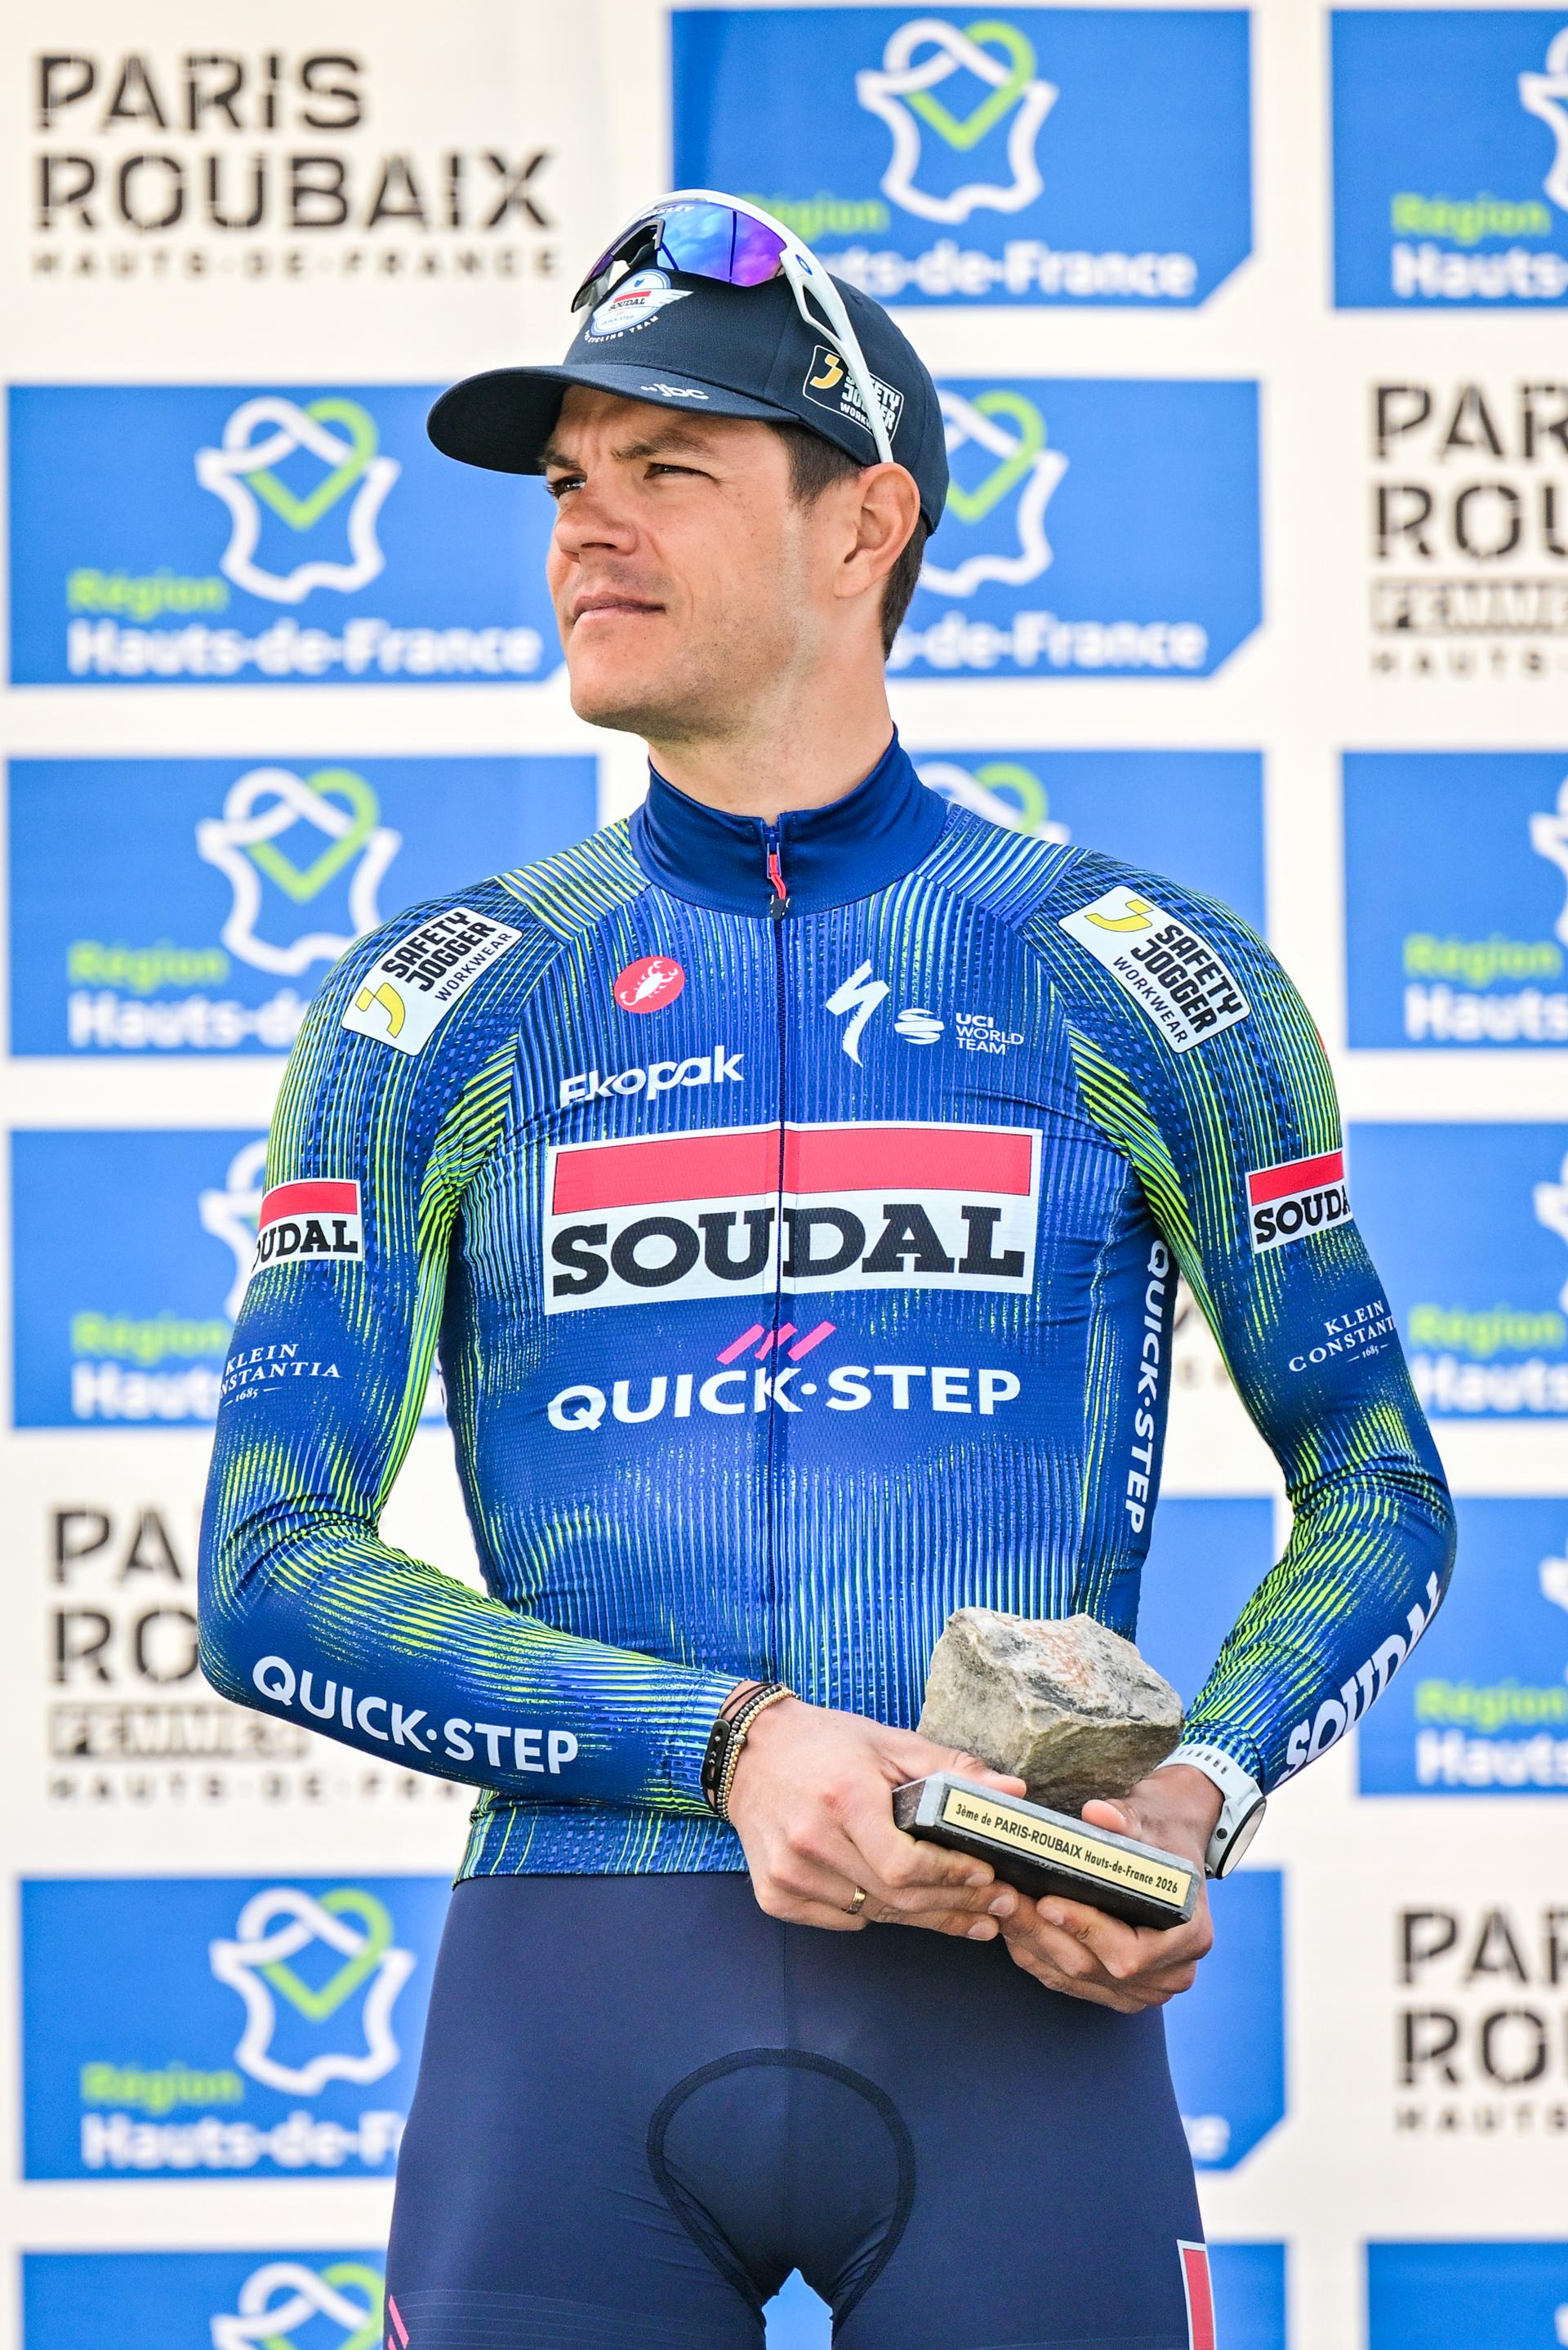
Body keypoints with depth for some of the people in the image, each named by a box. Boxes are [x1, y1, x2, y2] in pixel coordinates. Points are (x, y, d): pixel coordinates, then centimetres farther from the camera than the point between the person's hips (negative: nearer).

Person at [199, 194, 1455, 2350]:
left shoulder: (1138, 979, 8)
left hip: (1017, 2008, -1)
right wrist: (731, 1742, -13)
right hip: (573, 1999, 1)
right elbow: (269, 1578, 2)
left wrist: (1198, 1794, -7)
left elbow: (1375, 1483, 14)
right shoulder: (440, 1010, 9)